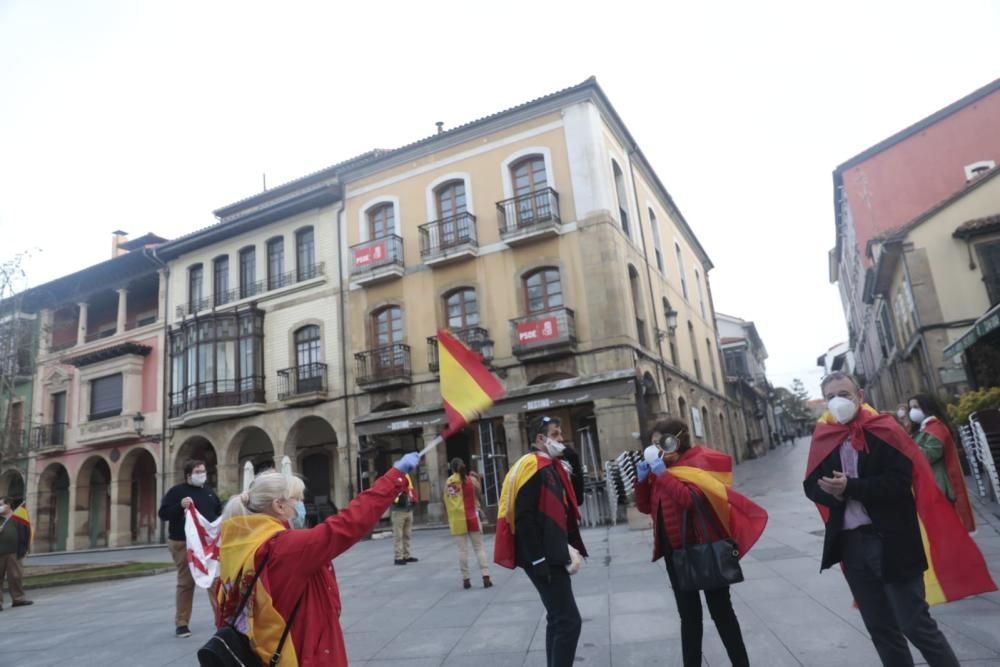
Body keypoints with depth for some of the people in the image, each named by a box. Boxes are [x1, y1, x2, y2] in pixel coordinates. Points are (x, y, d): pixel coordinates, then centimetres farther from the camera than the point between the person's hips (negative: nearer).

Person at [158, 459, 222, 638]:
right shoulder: (176, 491, -3)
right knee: (186, 583, 3)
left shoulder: (209, 492, 14)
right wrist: (180, 506, -24)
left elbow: (219, 512, 25)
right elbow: (163, 514, -10)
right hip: (183, 544, -4)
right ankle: (182, 623, 15)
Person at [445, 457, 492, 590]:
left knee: (462, 550, 6)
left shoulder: (448, 483, 1)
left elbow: (447, 501, 4)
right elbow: (478, 494, 8)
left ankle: (465, 579, 8)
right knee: (479, 548, 5)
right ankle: (486, 577, -1)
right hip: (471, 518, -1)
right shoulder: (471, 479, -2)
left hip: (456, 520, 1)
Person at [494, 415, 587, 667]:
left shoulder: (554, 466, 13)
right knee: (568, 621, -7)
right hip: (542, 558, -10)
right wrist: (538, 561, -23)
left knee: (558, 619, 17)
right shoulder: (532, 467, -15)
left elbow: (574, 500, 18)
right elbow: (524, 518, -21)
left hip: (554, 555, 10)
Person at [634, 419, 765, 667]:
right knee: (688, 614, 15)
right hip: (675, 551, 6)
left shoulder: (698, 462, -13)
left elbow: (691, 499, -29)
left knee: (720, 610, 7)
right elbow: (645, 507, 7)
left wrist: (663, 474, -26)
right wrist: (642, 479, -7)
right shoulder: (660, 468, 6)